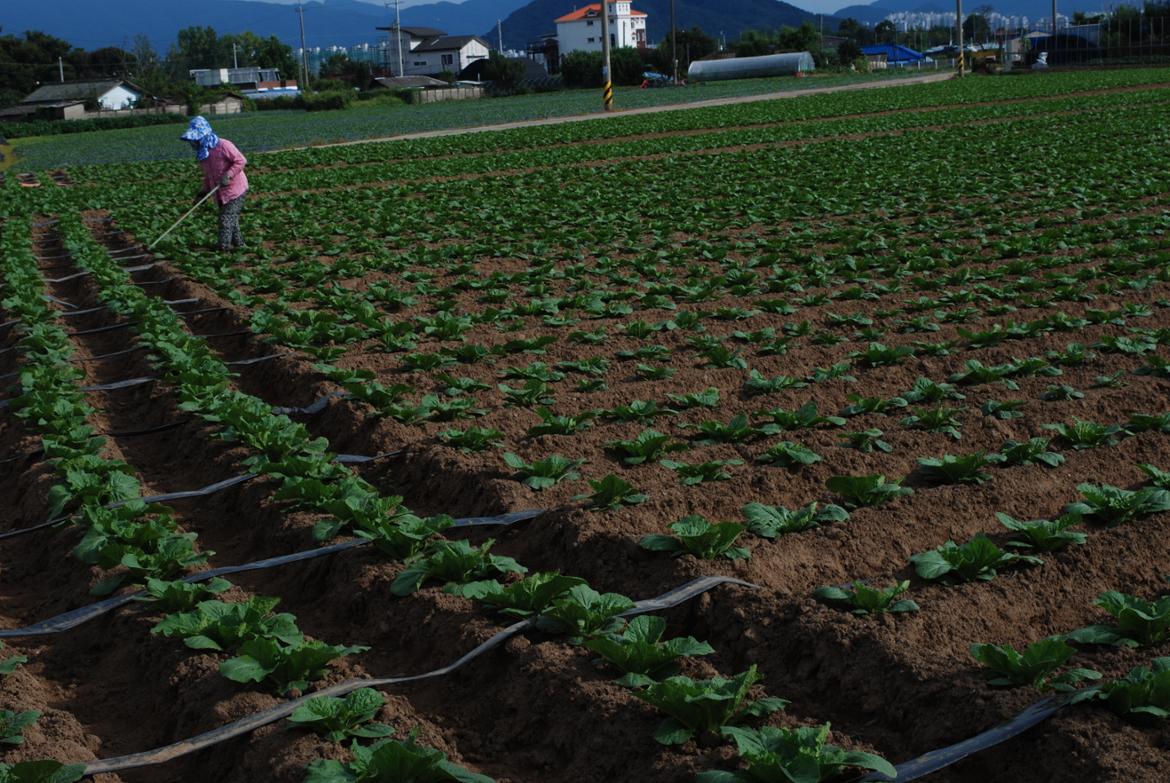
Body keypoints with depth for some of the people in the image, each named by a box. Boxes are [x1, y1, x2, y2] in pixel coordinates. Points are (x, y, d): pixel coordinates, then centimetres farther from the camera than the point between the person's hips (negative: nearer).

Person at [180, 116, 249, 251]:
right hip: (221, 193, 8)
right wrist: (205, 190, 6)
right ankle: (238, 243, 27)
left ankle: (224, 247, -8)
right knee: (231, 219, 16)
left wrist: (228, 175, -28)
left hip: (234, 189, -8)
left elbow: (241, 160, -20)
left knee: (226, 219, -11)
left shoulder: (223, 146, -19)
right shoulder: (202, 153, 7)